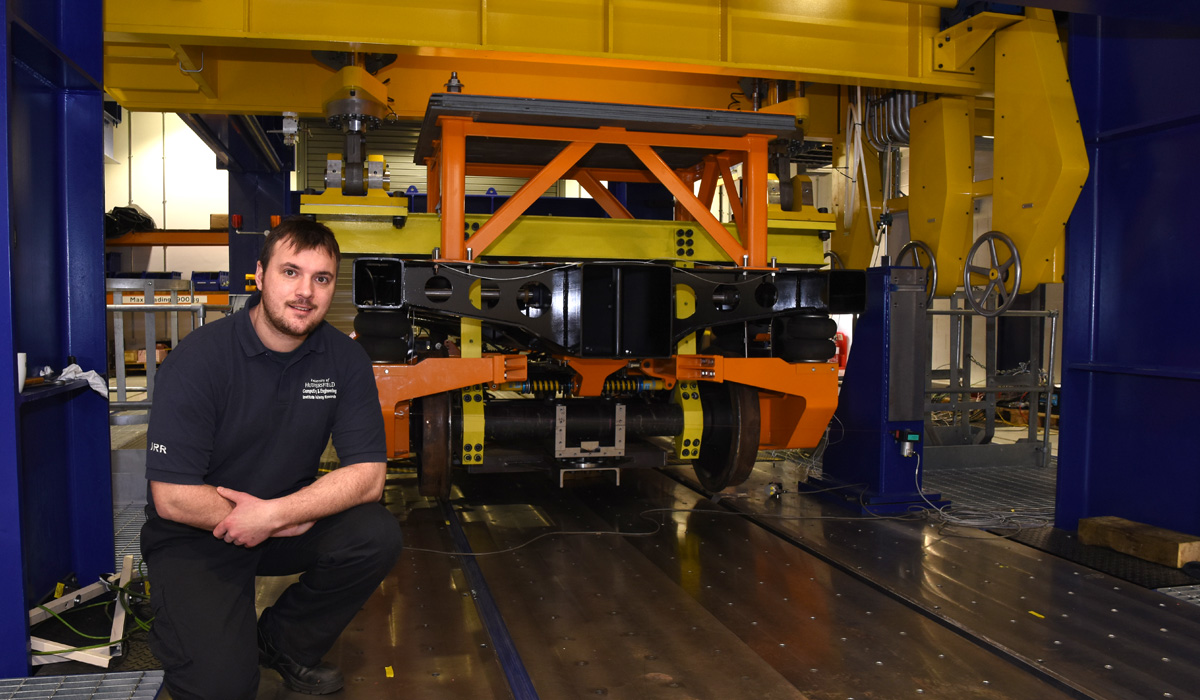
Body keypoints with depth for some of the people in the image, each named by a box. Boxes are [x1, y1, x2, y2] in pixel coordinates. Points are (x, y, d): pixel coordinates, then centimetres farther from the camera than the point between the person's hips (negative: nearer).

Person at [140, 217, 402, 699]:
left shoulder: (345, 359, -7)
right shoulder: (201, 357, -18)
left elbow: (368, 474, -11)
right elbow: (173, 497, -20)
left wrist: (274, 514, -24)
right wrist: (294, 522, -16)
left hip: (292, 521, 4)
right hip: (195, 536, -4)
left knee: (377, 535, -22)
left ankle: (283, 643, 4)